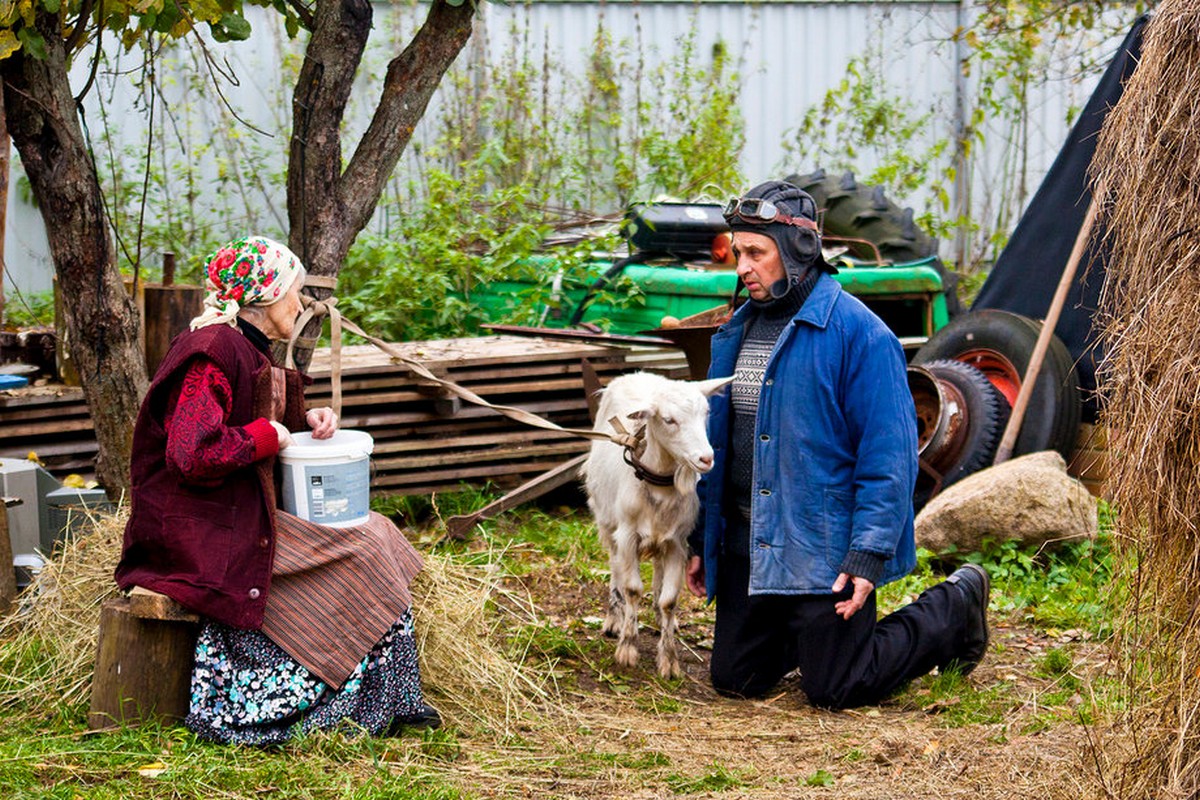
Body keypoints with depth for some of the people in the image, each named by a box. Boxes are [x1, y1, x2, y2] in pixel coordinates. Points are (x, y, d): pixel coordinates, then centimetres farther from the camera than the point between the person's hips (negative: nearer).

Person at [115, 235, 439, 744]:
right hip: (201, 529, -11)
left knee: (374, 534, 3)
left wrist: (308, 420, 11)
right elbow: (191, 454, -28)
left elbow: (271, 422, 32)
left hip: (240, 516, 11)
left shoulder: (250, 352, 15)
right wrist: (265, 436, -15)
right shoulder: (214, 353, -18)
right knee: (356, 557, -13)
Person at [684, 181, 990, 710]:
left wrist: (869, 555, -22)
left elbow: (889, 452, -15)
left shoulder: (858, 332, -13)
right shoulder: (738, 332, 9)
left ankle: (954, 608, 18)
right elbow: (716, 443, 17)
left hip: (825, 547, -7)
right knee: (735, 680, 8)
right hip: (747, 545, 7)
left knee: (835, 691, -3)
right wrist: (701, 541, 15)